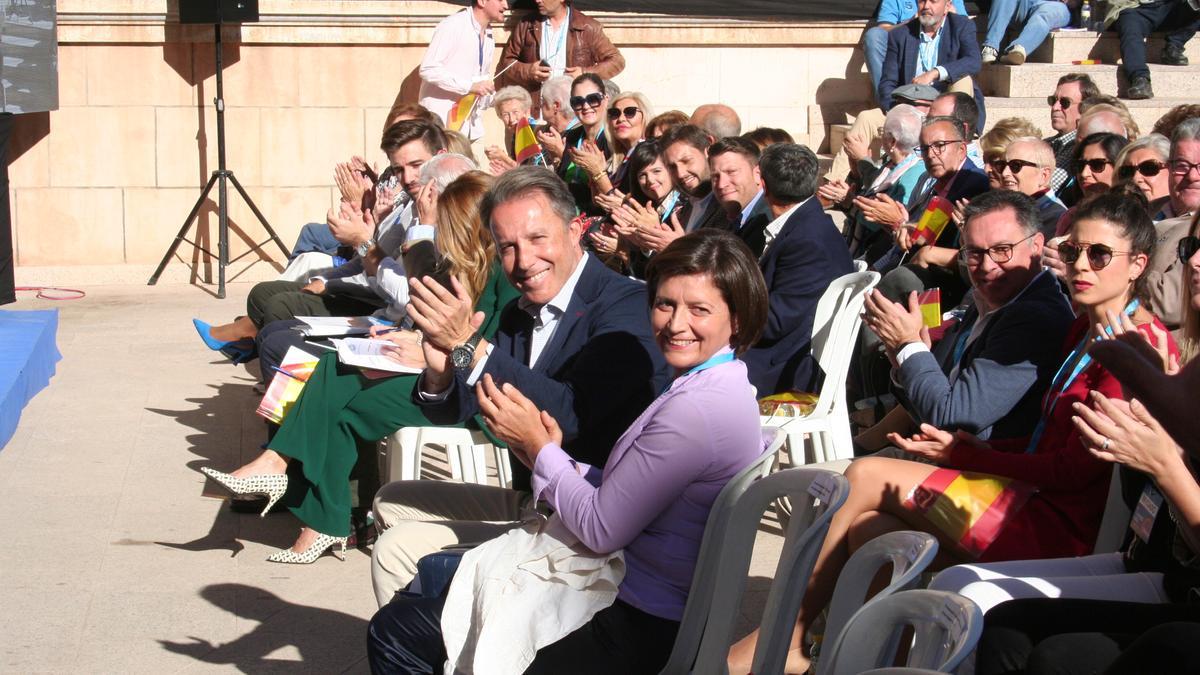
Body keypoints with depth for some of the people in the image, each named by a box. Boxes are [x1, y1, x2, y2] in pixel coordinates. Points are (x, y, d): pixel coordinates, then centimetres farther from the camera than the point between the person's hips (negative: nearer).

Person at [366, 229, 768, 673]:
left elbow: (602, 529, -21)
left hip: (636, 630, -10)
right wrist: (556, 458, -5)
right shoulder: (710, 386, 7)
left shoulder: (698, 410, -25)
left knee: (396, 632, -1)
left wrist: (537, 444, -9)